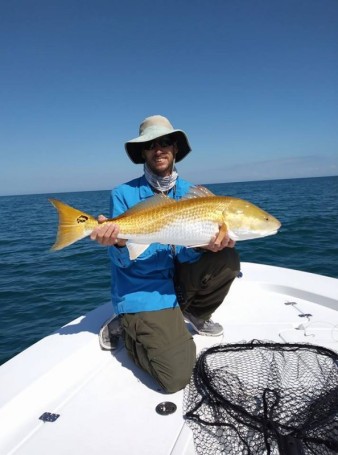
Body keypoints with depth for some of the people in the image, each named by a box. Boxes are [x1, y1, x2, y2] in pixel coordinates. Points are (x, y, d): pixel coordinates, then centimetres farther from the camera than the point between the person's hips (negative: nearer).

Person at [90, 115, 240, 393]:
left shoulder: (189, 193, 1)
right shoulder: (124, 195, -11)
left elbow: (186, 255, -6)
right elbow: (123, 261, -13)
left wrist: (207, 243, -28)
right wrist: (118, 244, -36)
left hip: (177, 279, 5)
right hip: (141, 290, -5)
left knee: (227, 259, -17)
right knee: (177, 377, -16)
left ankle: (195, 314, 9)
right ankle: (126, 328, 11)